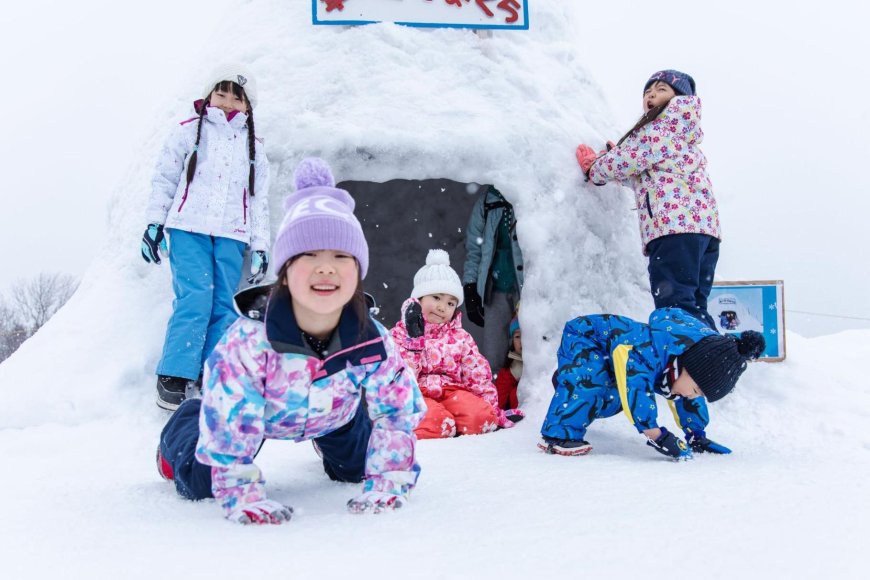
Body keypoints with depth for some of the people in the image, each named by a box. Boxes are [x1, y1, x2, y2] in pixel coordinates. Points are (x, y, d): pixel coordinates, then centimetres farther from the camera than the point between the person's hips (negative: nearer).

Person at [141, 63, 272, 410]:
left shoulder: (253, 148, 19)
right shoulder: (189, 132, 11)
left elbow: (259, 200, 18)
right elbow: (164, 179, 10)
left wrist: (260, 247, 10)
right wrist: (154, 224, 1)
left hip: (231, 235, 3)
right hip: (189, 228, -3)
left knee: (224, 307, -6)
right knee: (195, 299, -17)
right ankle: (173, 378, -14)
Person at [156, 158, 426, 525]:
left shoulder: (373, 344, -33)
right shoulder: (249, 341, -43)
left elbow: (399, 410, -19)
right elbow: (229, 423, -35)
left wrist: (387, 483, -23)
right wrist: (242, 496, -36)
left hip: (334, 414, 3)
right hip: (255, 414, -2)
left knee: (355, 471, 17)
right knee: (199, 484, -3)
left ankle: (326, 442, 51)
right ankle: (179, 431, 32)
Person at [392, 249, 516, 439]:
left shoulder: (460, 338, 15)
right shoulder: (401, 333, 6)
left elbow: (478, 374, 13)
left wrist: (491, 407, 6)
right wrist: (414, 342, -17)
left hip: (452, 391, 4)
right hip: (418, 394, -4)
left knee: (480, 415, -27)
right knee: (435, 420, -37)